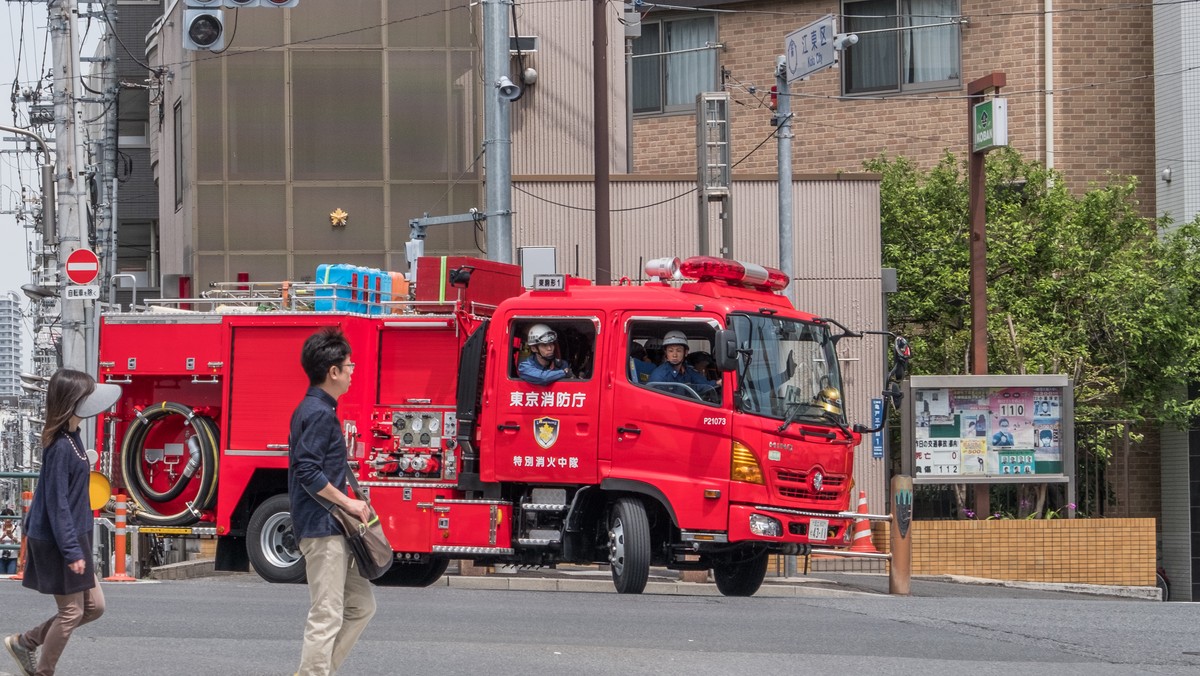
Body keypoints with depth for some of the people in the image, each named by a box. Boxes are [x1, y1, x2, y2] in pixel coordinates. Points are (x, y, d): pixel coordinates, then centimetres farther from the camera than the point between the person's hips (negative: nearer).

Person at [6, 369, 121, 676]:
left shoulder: (70, 438, 7)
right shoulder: (61, 447, -22)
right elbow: (57, 503, -22)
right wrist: (71, 551, -21)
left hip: (73, 538, 9)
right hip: (57, 543, -9)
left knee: (94, 606, 13)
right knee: (72, 611, 1)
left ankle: (24, 642, 24)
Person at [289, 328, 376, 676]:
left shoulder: (315, 409, 15)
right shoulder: (319, 413, -16)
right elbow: (308, 471, -23)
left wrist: (347, 505, 17)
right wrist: (347, 502, -16)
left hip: (332, 528, 11)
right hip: (322, 527, -11)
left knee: (361, 605, 16)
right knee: (326, 616, -8)